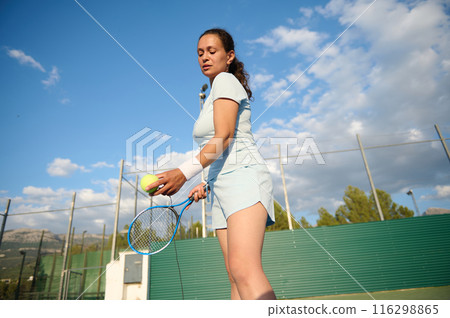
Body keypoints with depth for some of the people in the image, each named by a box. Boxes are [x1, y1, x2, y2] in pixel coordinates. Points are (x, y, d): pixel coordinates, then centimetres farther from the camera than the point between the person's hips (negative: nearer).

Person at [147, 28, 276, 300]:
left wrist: (185, 172, -22)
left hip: (243, 176, -9)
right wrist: (207, 184, 20)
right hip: (223, 185, 9)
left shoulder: (226, 80, 2)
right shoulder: (213, 97, 29)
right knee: (236, 274, 1)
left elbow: (224, 138, -13)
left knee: (244, 268, -25)